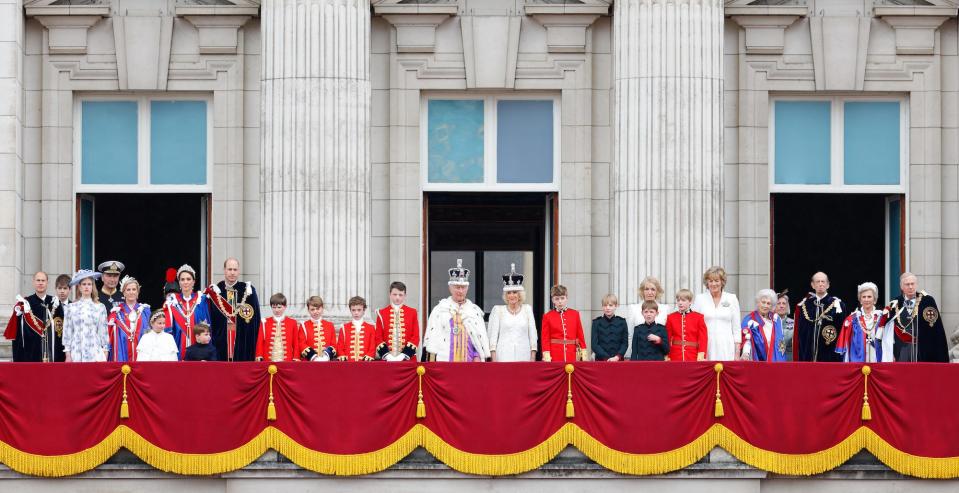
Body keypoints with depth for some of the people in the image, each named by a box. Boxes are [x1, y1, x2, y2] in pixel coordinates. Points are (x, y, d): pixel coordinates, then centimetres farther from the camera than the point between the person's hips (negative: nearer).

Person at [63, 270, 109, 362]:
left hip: (95, 353, 0)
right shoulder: (71, 307, 6)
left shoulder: (100, 307, 6)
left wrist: (105, 355, 3)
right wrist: (68, 355, 2)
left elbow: (103, 331, 7)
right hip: (76, 353, 0)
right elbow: (67, 332, 6)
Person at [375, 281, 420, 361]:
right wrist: (387, 356, -11)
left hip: (407, 359, 0)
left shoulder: (412, 312, 6)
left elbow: (416, 337, 2)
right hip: (387, 360, 0)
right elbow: (378, 337, 4)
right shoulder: (382, 313, 7)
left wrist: (403, 355, -10)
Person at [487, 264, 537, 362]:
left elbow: (532, 335, 10)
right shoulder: (498, 310, 7)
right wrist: (494, 359, -3)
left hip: (523, 356, 1)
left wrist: (533, 358, 4)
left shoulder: (527, 309, 11)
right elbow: (493, 335, 5)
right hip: (504, 357, -1)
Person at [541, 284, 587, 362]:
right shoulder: (547, 316, 3)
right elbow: (545, 338, 2)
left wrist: (584, 354, 3)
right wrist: (547, 356, -9)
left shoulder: (575, 314, 8)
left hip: (571, 356, 2)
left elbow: (580, 335, 9)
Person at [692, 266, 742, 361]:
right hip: (705, 348, 0)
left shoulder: (732, 299, 8)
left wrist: (737, 352, 4)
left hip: (726, 349, 0)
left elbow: (736, 327, 8)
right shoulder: (699, 298, 7)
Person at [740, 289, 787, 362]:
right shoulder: (749, 319, -3)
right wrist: (745, 352, -33)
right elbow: (746, 339, -17)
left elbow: (781, 340, 22)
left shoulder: (776, 319, 13)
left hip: (775, 359, 4)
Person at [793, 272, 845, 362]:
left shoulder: (837, 305, 2)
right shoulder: (803, 306, 9)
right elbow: (798, 335, 9)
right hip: (807, 359, 2)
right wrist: (797, 360, 4)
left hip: (830, 358, -2)